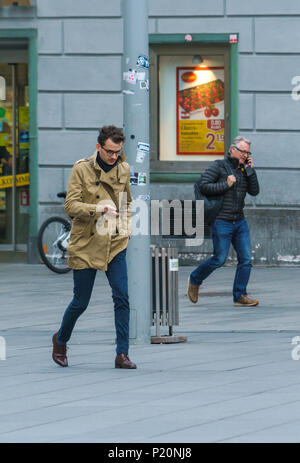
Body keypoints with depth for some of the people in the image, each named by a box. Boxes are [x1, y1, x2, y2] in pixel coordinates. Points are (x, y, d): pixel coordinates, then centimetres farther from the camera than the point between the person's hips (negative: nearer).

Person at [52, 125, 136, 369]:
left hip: (115, 244, 3)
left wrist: (127, 225, 5)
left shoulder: (123, 169, 6)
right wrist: (98, 208, -29)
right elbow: (71, 206, -14)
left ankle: (122, 354, -5)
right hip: (86, 245, -3)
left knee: (122, 297, -9)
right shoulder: (81, 169, -8)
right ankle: (61, 339, 32)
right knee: (80, 302, 4)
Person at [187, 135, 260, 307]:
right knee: (219, 259, -6)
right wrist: (226, 185, -16)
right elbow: (204, 186, -12)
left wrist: (250, 170, -2)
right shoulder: (218, 166, -4)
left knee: (246, 259, -2)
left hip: (240, 222, 6)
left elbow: (254, 191, 6)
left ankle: (240, 296, 2)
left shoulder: (244, 169, 14)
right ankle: (194, 280, 18)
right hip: (222, 221, -6)